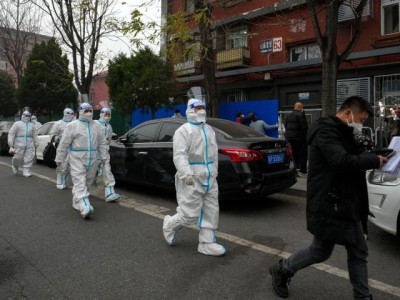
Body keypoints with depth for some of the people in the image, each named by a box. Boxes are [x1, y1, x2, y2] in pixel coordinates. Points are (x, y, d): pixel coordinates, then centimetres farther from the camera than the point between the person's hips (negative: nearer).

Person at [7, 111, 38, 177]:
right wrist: (11, 145, -8)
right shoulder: (17, 124, 7)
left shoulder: (32, 125, 20)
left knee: (28, 159, -3)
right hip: (19, 145, -3)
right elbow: (11, 133, 1)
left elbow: (35, 135, 20)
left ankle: (26, 172, 4)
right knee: (18, 158, 0)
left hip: (29, 145, 3)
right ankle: (15, 167, 29)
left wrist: (36, 144, 14)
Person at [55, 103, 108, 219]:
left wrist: (104, 156, 11)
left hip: (92, 159, 6)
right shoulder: (73, 125, -1)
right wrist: (59, 158, -2)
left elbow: (102, 142, 17)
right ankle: (84, 207, -22)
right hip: (77, 158, -5)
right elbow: (64, 143, -2)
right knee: (80, 183, -13)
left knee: (87, 183, 12)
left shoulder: (95, 126, 13)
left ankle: (76, 203, 29)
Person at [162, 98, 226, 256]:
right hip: (192, 179, -7)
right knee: (190, 214, -3)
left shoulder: (209, 129, 16)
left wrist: (214, 171, 16)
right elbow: (180, 155, -20)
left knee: (211, 211, 8)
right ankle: (169, 225, 26)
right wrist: (186, 174, -30)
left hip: (209, 178, 8)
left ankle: (207, 243, 19)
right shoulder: (183, 131, -9)